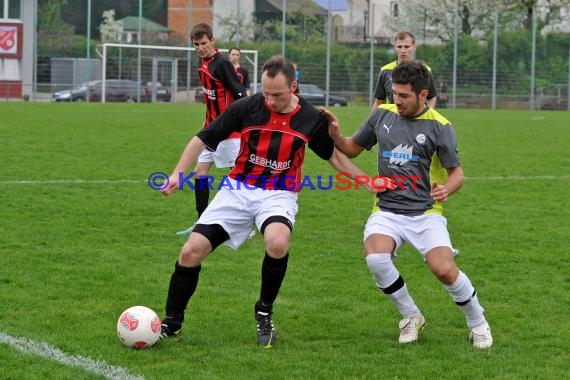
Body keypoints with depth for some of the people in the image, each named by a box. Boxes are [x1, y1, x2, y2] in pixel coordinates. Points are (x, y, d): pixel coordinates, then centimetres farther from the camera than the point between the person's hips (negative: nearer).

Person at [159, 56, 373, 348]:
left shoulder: (312, 119, -6)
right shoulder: (246, 107, -9)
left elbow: (333, 155, 13)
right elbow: (203, 139, 0)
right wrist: (177, 174, -10)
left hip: (278, 195, -1)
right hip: (238, 190, 1)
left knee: (277, 243, -35)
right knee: (191, 252, -11)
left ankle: (264, 313, -9)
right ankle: (171, 324, 11)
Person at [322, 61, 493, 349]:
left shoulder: (439, 127, -5)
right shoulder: (383, 114, 4)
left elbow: (456, 172, 0)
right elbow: (353, 148, 17)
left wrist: (446, 189, -22)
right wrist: (335, 135, -4)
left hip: (425, 212, -2)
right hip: (387, 210, 3)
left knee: (445, 270, -21)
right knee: (375, 258, -27)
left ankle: (478, 323, 9)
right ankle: (411, 317, -2)